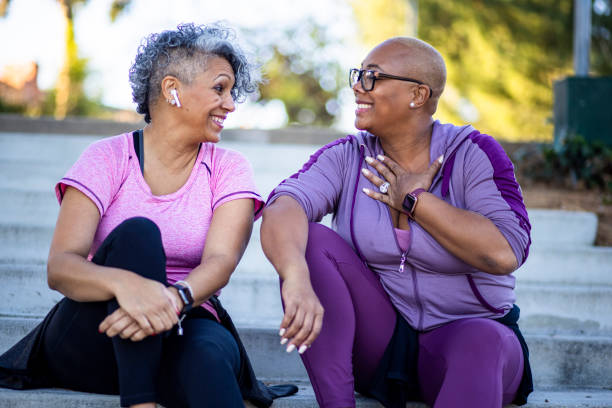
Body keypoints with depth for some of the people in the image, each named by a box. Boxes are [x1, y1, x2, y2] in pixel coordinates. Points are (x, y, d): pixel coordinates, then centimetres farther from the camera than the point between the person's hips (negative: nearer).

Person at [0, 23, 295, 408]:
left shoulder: (229, 169, 4)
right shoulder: (108, 158, -1)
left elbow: (220, 262, -13)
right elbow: (59, 267, -15)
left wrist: (174, 298, -37)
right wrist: (125, 283, -38)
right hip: (90, 345, 0)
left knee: (207, 352, -36)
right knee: (137, 232, -28)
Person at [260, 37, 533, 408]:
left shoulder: (473, 154, -9)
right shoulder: (346, 158, -1)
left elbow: (505, 253, -24)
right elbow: (283, 208, -22)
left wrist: (414, 200, -16)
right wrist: (297, 278, -44)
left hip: (465, 329, -3)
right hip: (378, 337, 3)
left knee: (481, 343, -37)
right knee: (310, 240, -19)